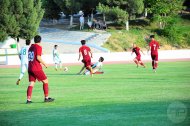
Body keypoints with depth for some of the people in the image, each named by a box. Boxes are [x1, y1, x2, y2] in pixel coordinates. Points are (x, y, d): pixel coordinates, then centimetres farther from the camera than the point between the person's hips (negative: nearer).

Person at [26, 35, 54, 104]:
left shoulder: (30, 47, 17)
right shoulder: (39, 47, -7)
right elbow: (38, 57, -17)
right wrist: (44, 64, -5)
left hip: (30, 68, 7)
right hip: (37, 68, -7)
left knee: (31, 83, 3)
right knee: (45, 81, 6)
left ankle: (28, 99, -8)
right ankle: (46, 98, 6)